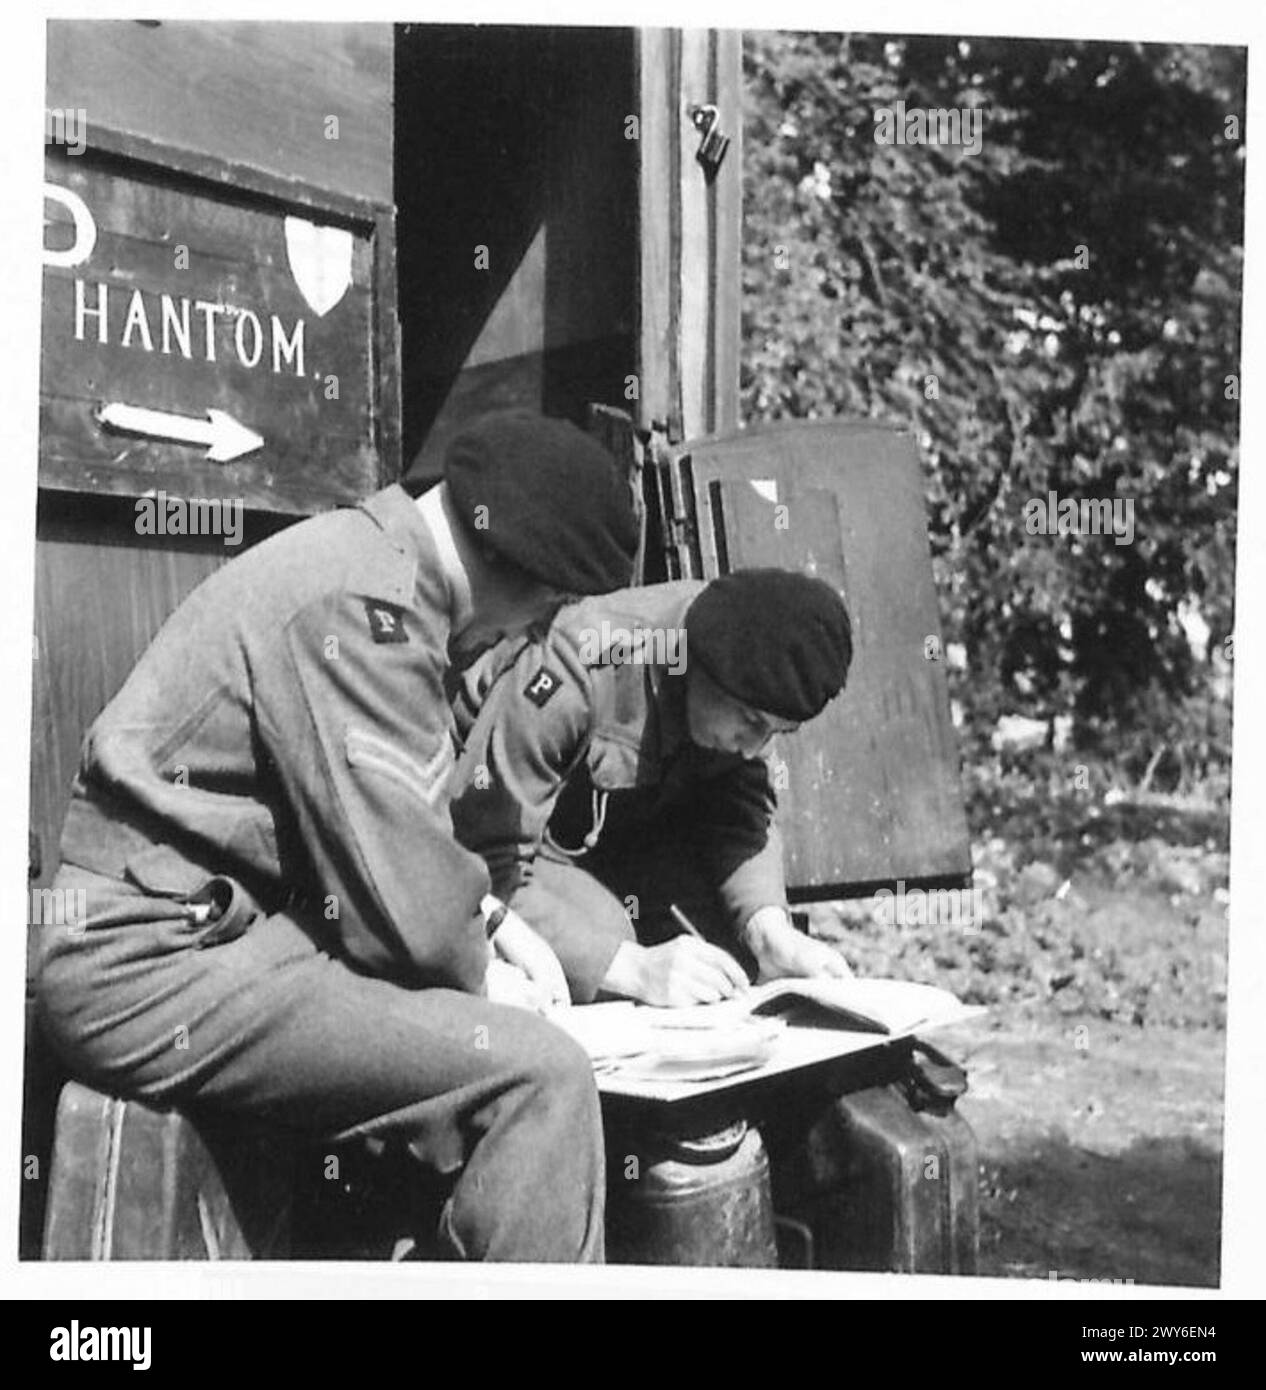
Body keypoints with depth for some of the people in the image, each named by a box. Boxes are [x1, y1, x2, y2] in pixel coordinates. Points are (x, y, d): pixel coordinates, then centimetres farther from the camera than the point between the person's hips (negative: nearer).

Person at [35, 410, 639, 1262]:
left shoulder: (365, 558, 13)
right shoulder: (364, 604, -19)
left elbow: (387, 816, 19)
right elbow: (388, 862, -22)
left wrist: (491, 917, 8)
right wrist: (476, 972, -4)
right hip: (162, 972, -11)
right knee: (541, 1078, -19)